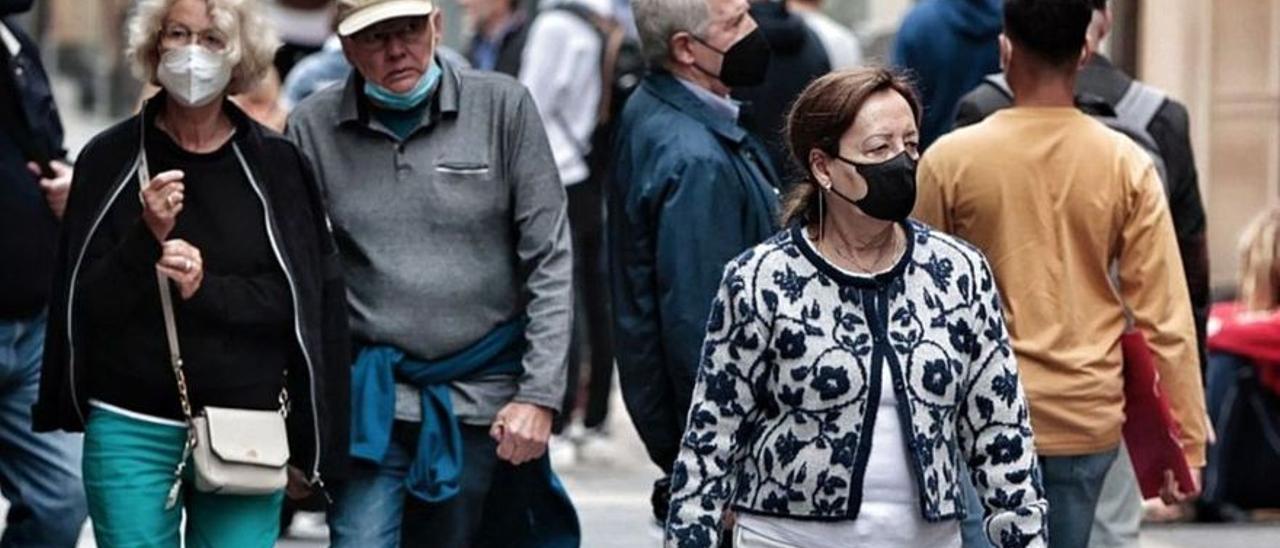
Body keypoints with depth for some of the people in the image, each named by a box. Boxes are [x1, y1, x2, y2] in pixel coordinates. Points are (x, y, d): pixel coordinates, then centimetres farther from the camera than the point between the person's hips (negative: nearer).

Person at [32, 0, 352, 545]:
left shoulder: (275, 164, 3)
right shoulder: (109, 160, 2)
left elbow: (301, 299, -1)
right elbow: (85, 304, 0)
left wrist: (208, 289, -16)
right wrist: (146, 238, -16)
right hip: (130, 432, 0)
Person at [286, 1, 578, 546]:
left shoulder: (503, 106, -1)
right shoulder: (313, 128, 0)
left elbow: (549, 261, -1)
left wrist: (539, 395, -6)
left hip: (483, 399, 0)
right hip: (372, 401, 0)